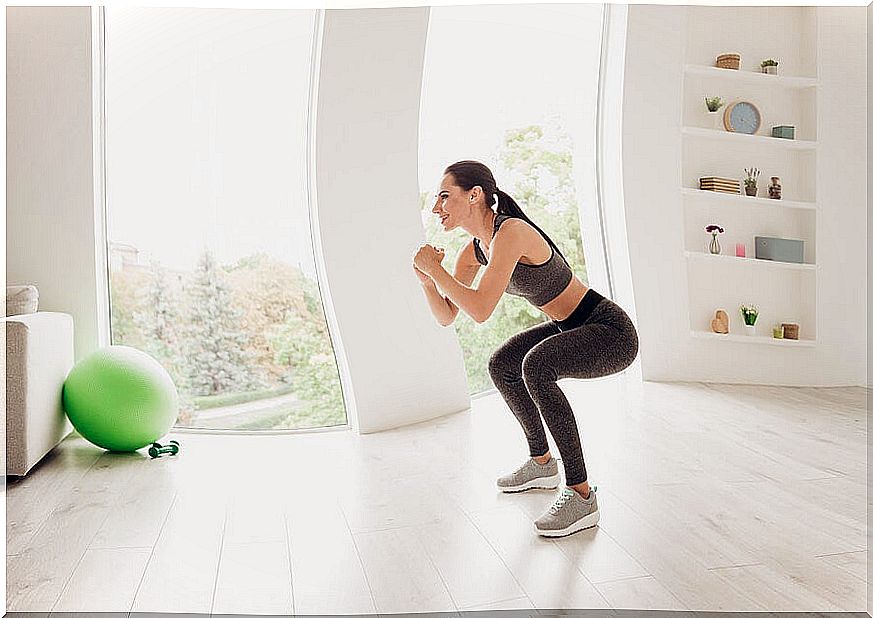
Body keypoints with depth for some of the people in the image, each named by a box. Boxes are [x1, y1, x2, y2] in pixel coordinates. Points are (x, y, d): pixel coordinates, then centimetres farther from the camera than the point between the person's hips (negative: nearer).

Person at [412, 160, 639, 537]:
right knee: (501, 366, 18)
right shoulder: (475, 249, 2)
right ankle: (542, 465, 32)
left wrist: (434, 268, -23)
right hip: (574, 327, 10)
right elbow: (446, 316, 6)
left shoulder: (510, 231, -25)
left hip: (611, 332, -10)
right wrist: (427, 279, -10)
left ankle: (581, 496, -21)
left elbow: (480, 310, -34)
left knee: (536, 365, -34)